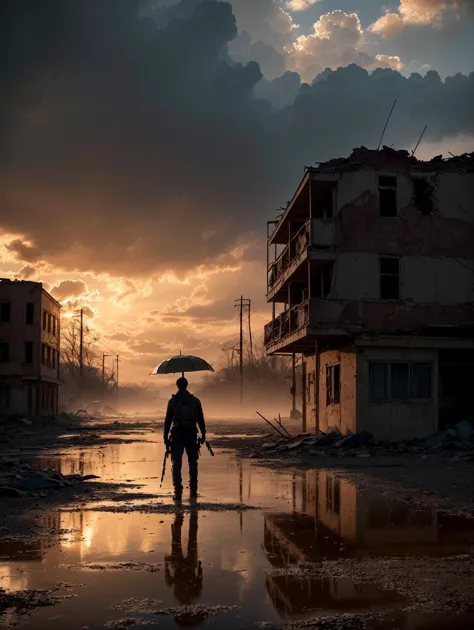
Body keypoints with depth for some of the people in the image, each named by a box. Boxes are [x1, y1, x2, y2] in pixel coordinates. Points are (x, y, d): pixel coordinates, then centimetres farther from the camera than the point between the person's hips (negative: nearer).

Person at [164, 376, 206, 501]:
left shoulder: (172, 401, 0)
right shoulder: (195, 401, 5)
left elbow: (168, 420, -2)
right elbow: (201, 419, 6)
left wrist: (166, 437, 2)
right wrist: (203, 434, 13)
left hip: (177, 434, -2)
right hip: (191, 434, 2)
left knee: (176, 464, 0)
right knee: (193, 463, 15)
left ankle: (178, 492, -11)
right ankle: (193, 491, 19)